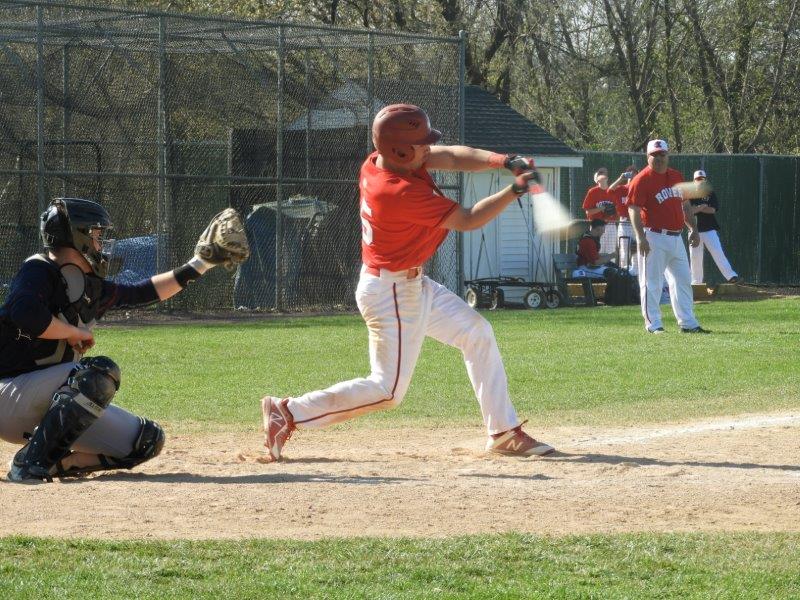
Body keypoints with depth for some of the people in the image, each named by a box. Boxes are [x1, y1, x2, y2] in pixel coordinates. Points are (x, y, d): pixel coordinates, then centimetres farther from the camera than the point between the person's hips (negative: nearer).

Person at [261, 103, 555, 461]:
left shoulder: (377, 162, -6)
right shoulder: (402, 193, -31)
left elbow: (451, 157, -6)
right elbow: (466, 221, -22)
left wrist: (503, 161, -19)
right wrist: (515, 190, -20)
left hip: (412, 285, 10)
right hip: (391, 293, -10)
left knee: (476, 334, 14)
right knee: (387, 391, -4)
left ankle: (504, 433, 18)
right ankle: (289, 413, 1)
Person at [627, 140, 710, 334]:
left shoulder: (676, 177, 13)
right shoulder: (642, 180, -10)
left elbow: (684, 205, 21)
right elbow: (634, 209, -15)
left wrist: (693, 228, 14)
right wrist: (641, 237, -24)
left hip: (676, 237, 7)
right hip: (654, 238, -7)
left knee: (683, 281, 9)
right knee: (652, 282, -4)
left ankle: (688, 323, 14)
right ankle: (653, 324, 1)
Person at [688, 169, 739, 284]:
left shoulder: (711, 194, 7)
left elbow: (713, 210, -8)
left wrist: (696, 208, -10)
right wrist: (702, 207, -13)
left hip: (709, 229, -2)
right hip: (695, 230, 2)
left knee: (718, 252, -13)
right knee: (695, 257, 2)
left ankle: (730, 275, -21)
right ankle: (696, 281, 11)